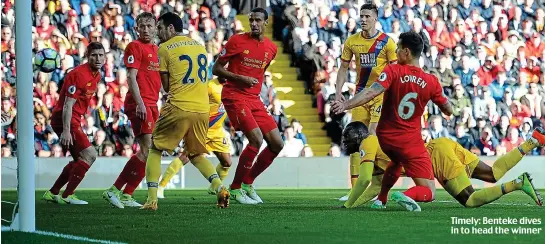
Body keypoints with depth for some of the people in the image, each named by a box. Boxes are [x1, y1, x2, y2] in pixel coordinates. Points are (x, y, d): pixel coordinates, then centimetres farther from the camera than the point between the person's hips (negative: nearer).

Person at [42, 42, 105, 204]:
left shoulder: (97, 75, 10)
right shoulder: (78, 74, -19)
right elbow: (68, 105, -22)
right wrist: (66, 131, -27)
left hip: (74, 121, 10)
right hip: (63, 119, -10)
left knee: (79, 159, 16)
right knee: (90, 155, -16)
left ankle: (52, 194, 23)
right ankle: (67, 196, -14)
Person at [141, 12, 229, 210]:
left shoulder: (165, 49, -2)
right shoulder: (199, 46, 16)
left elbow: (166, 86, 3)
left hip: (179, 109, -5)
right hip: (202, 110, 5)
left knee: (155, 151, 9)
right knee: (196, 155, 20)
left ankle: (151, 199, -2)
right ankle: (220, 188, -3)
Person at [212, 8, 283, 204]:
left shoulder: (271, 48, 10)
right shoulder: (237, 41, -6)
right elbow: (216, 69, -5)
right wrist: (241, 79, -17)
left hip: (254, 99, 7)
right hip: (234, 96, -7)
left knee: (277, 144, 0)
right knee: (256, 139, -21)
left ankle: (247, 183, 14)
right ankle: (236, 188, -8)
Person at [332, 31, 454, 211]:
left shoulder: (392, 71, -11)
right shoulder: (431, 82, -5)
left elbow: (372, 92, -27)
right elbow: (448, 111, 8)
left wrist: (346, 105, -32)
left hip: (385, 135, 2)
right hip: (410, 141, -2)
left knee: (396, 162, 39)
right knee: (428, 192, 0)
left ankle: (381, 200, 27)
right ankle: (406, 195, -32)